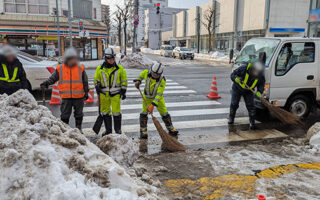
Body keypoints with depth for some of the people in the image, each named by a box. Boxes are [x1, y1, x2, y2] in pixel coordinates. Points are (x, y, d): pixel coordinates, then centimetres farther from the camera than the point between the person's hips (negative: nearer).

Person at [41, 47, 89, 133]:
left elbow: (85, 82, 8)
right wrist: (46, 83, -10)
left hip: (79, 97, 1)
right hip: (66, 97, 0)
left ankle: (78, 128, 26)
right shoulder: (60, 69, 2)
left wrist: (86, 92, 6)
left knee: (79, 114, 11)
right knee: (65, 114, 6)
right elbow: (53, 78, 7)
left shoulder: (80, 68, 3)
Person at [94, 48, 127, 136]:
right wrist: (97, 87, -2)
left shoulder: (119, 68, 0)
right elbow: (96, 79, 14)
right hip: (104, 94, 2)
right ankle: (108, 129, 21)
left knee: (116, 112, -2)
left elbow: (124, 80, 6)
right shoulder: (100, 68, 2)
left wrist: (123, 91, 2)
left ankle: (118, 129, 15)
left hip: (116, 93, -2)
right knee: (105, 112, 8)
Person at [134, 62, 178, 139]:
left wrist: (153, 105, -39)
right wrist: (138, 81, -11)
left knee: (164, 113, 5)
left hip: (158, 98, -1)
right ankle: (143, 131, 3)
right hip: (147, 97, 2)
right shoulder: (147, 72, -20)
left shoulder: (162, 80, -28)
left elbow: (159, 94, -32)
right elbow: (142, 75, 8)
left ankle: (171, 129, 23)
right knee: (144, 113, -10)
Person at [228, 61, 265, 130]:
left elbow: (261, 85, -11)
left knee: (250, 105, -8)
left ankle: (252, 122, 3)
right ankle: (231, 118, 27)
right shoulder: (244, 69, -31)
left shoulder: (261, 76, -21)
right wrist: (236, 78, -46)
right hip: (237, 88, -1)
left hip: (249, 91, 1)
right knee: (234, 104, 4)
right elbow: (233, 75, -23)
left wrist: (259, 92, -32)